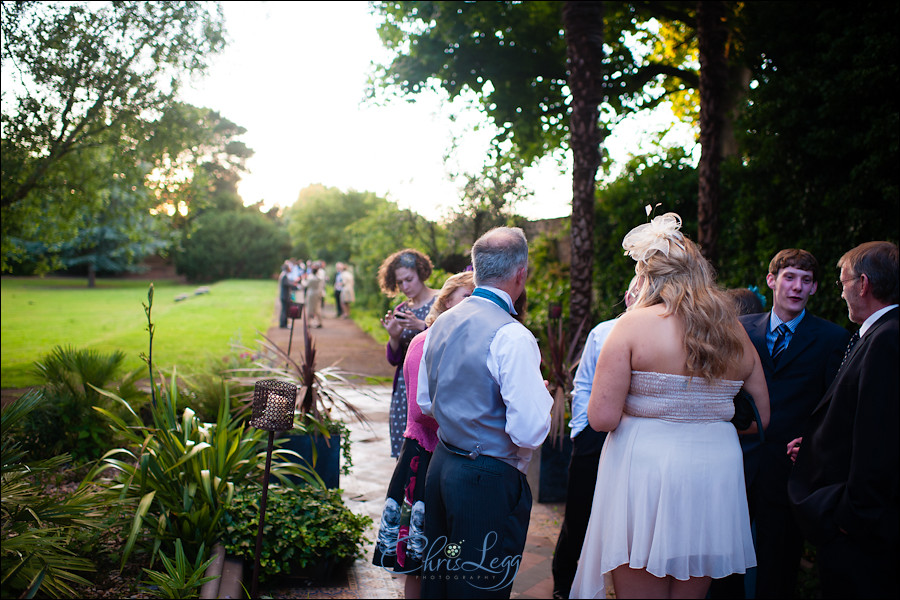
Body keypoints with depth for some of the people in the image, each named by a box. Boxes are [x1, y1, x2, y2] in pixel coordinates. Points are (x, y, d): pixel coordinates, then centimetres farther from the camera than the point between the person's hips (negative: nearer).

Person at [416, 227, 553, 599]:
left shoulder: (441, 324, 4)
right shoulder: (512, 337, -21)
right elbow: (529, 431, -23)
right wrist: (541, 394, -5)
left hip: (441, 466, 8)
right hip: (489, 482, -8)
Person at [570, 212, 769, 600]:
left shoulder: (634, 325, -10)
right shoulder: (737, 335, 5)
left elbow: (602, 418, -15)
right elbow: (762, 420, 12)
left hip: (644, 472, -5)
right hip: (715, 477, 5)